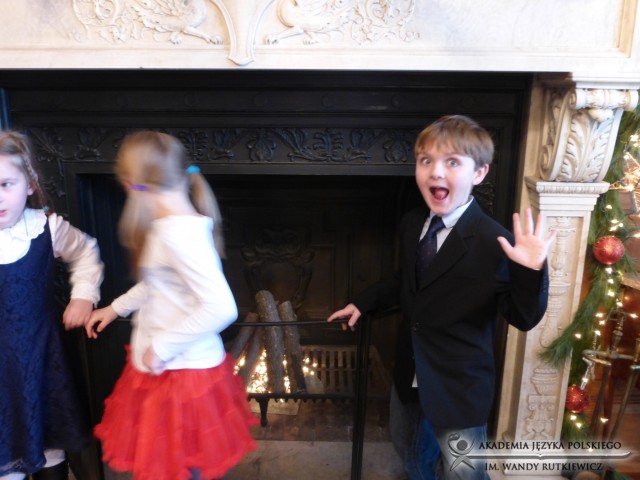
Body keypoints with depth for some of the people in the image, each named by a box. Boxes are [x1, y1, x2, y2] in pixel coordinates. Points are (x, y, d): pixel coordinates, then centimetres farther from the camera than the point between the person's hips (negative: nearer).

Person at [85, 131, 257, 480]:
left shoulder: (178, 232, -27)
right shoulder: (174, 222, 3)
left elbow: (221, 307, -34)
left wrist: (162, 346, -23)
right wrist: (117, 307, 19)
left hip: (180, 370, -9)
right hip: (168, 364, 9)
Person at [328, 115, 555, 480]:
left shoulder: (494, 242, -23)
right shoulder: (412, 224, -2)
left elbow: (524, 318, -17)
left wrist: (531, 271, -34)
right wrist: (363, 303, 14)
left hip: (461, 391, -6)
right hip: (415, 381, 6)